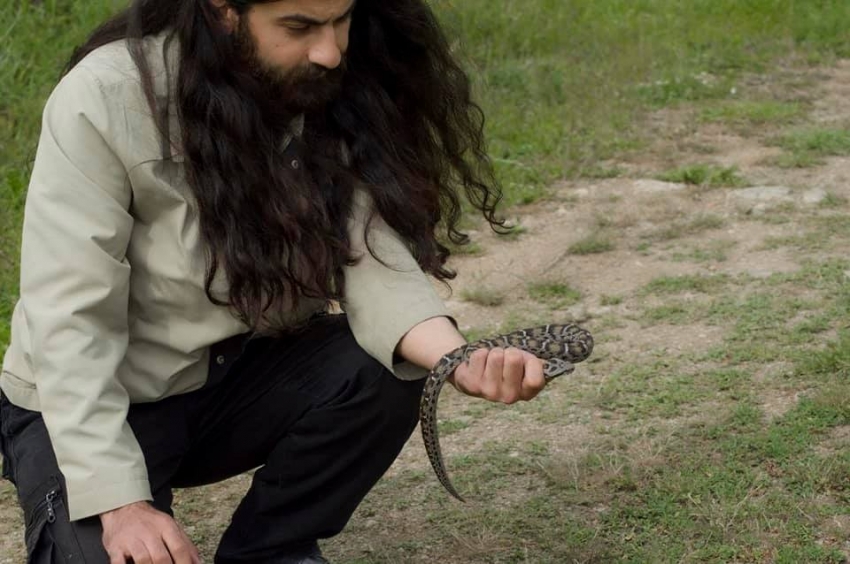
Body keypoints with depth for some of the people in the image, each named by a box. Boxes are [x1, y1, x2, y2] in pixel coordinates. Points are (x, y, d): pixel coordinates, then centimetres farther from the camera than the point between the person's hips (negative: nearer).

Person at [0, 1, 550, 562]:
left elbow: (373, 258, -20)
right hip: (88, 406, -4)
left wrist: (458, 358, -40)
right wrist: (121, 504, -32)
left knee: (384, 370, -23)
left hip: (238, 376, 4)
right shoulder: (103, 102, -24)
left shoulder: (339, 93, -11)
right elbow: (71, 321, -25)